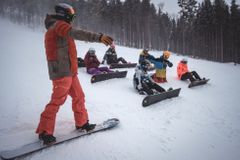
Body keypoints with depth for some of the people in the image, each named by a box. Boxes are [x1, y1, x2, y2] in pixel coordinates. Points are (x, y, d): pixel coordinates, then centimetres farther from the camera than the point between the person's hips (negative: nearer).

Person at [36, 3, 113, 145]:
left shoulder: (57, 27, 22)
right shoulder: (59, 25, -10)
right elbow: (76, 33, -31)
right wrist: (99, 37, -42)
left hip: (69, 71, 10)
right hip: (62, 72, -10)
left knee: (79, 96, 12)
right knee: (58, 100, -7)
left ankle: (81, 123, 24)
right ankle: (45, 131, 3)